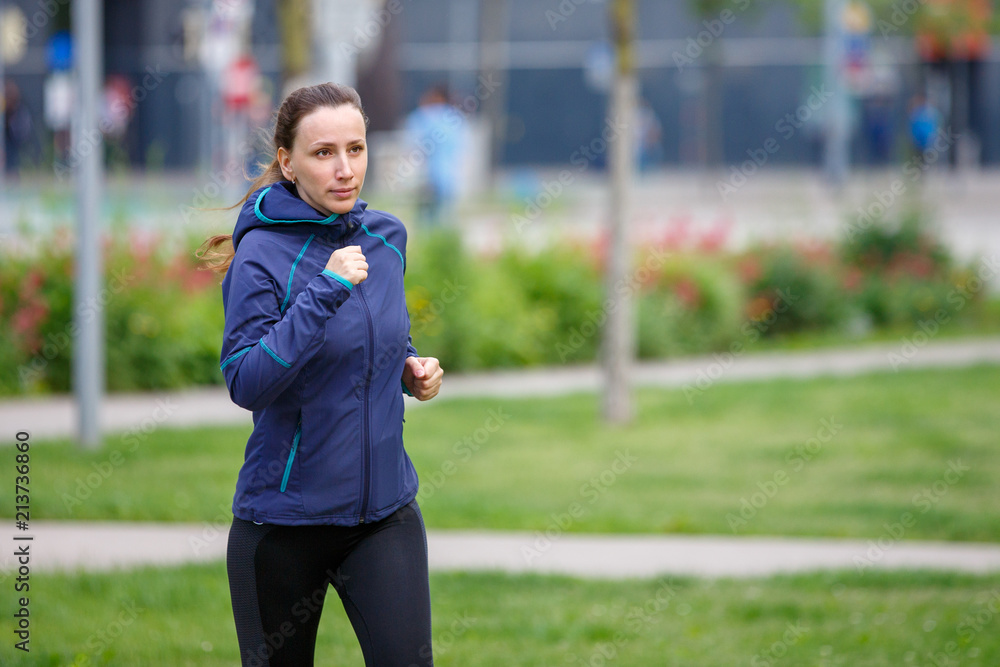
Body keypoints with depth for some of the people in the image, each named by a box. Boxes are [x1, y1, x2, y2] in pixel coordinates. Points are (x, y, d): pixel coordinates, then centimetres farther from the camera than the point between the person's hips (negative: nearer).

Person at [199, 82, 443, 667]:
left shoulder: (387, 236, 4)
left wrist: (412, 368, 2)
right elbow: (246, 383, -25)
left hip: (385, 507, 4)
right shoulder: (263, 253, -13)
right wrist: (325, 289, -29)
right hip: (284, 520, -4)